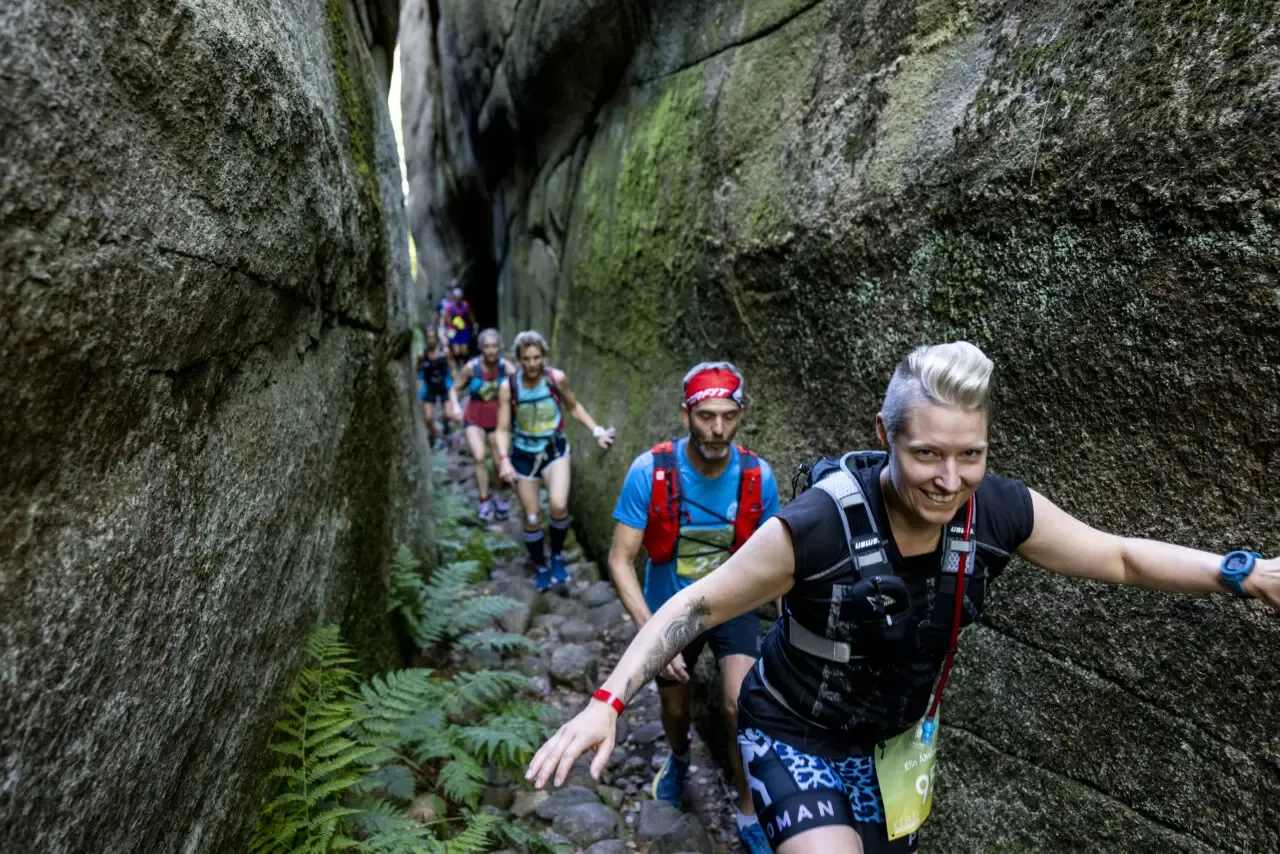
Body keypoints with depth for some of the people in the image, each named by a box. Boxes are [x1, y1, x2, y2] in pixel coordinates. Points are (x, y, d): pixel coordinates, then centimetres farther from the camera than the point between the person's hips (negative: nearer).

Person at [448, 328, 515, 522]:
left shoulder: (506, 366, -16)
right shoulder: (471, 367, -17)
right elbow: (454, 389, -5)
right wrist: (455, 406, -23)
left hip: (497, 417, 2)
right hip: (474, 418, -2)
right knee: (479, 457, -19)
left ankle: (497, 495, 35)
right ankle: (484, 501, -3)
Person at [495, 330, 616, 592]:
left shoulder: (557, 378, -13)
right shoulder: (508, 387, -15)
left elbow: (573, 406, 5)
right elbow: (502, 429, -10)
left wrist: (597, 431, -3)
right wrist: (504, 460, -25)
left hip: (555, 449, 0)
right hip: (524, 454, 1)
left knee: (559, 505, -22)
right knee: (532, 519, 6)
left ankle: (557, 557, 6)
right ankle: (540, 568, 31)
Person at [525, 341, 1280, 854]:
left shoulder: (1001, 512, -19)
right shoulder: (819, 526, -33)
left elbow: (1124, 557, -2)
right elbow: (698, 605, -24)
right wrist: (608, 703, -30)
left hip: (896, 738, 5)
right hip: (796, 734, -5)